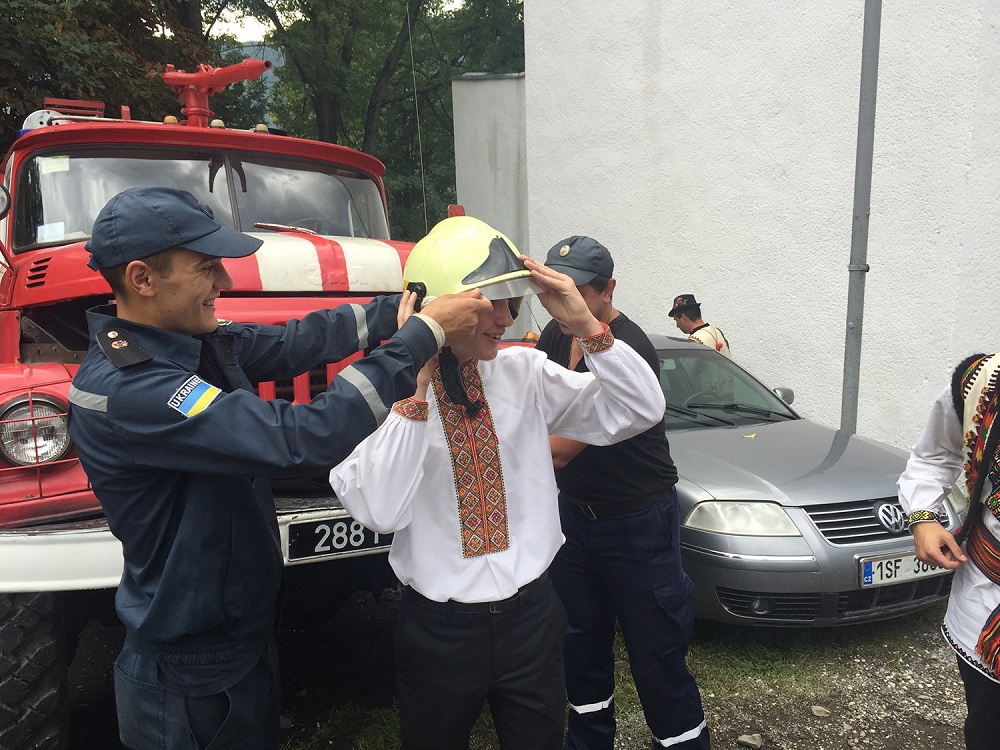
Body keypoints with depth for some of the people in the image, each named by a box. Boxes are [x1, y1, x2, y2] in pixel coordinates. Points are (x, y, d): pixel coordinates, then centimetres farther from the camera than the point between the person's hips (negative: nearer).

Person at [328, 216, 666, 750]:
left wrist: (585, 325, -17)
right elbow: (379, 511, -28)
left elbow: (640, 411, -6)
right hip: (438, 630, -2)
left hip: (532, 614, 3)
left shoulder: (524, 371, -4)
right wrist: (415, 384, -29)